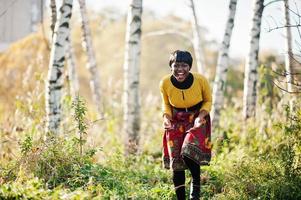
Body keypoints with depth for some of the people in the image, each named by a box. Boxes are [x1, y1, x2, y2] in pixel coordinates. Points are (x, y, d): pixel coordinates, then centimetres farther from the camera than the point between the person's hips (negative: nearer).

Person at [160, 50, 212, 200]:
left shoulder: (201, 80, -21)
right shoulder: (165, 83, -16)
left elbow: (208, 101, -2)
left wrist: (201, 116, -19)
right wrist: (166, 117, -15)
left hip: (197, 119, -2)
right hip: (176, 121, 2)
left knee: (188, 153, -25)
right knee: (176, 163, 0)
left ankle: (196, 182, 5)